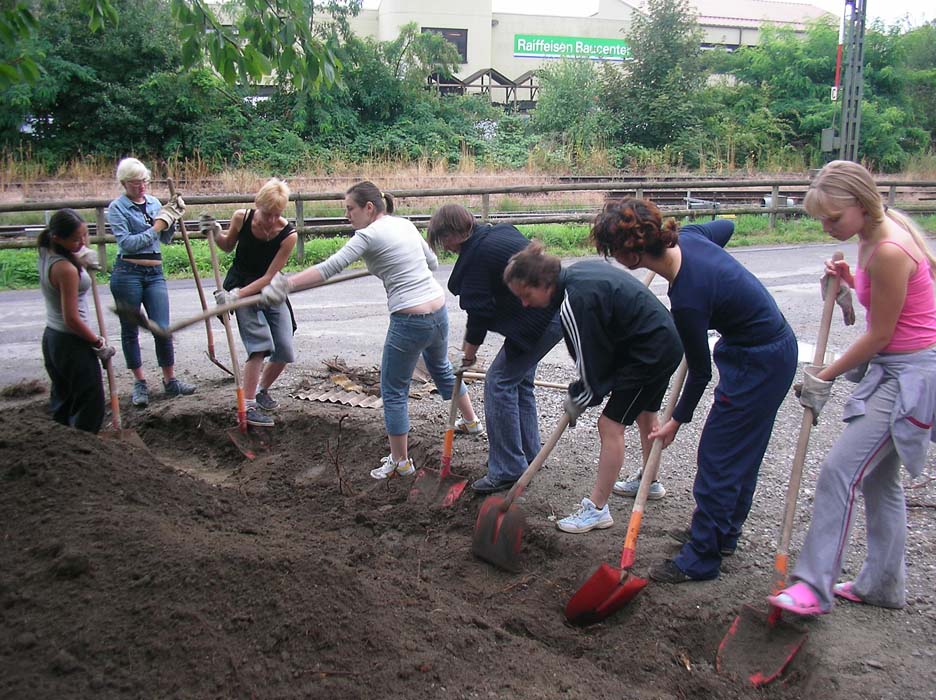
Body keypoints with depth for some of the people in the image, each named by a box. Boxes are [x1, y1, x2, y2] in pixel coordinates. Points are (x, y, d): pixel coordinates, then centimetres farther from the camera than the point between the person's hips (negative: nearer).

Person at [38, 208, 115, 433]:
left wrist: (81, 255, 6)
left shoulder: (46, 253, 1)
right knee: (90, 405, 1)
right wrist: (99, 344, -12)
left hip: (51, 337, 9)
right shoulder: (66, 269, -25)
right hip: (72, 342, -9)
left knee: (62, 400, 20)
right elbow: (72, 319, -23)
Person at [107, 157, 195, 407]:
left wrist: (170, 221, 0)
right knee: (130, 330, 7)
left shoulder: (154, 202, 10)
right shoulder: (117, 208, -4)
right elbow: (126, 242, -15)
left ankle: (170, 381, 10)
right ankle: (139, 382, 18)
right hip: (128, 273, -3)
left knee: (162, 328, -2)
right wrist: (155, 228, -13)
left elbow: (165, 239, 16)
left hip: (155, 274, 4)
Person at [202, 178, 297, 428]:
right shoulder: (241, 218, -16)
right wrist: (215, 233, -14)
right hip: (240, 285, -1)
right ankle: (248, 406, -13)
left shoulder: (288, 235, -21)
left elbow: (269, 277, -19)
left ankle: (262, 391, 26)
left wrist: (237, 294, -27)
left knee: (285, 351, -2)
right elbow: (228, 246, 6)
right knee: (260, 344, -18)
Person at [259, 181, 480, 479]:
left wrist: (287, 283, -26)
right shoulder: (405, 224, 10)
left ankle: (400, 462, 17)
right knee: (442, 370, 32)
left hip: (409, 322, -8)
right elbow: (433, 262, 21)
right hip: (439, 311, 8)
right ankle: (472, 421, 50)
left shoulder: (369, 234, -11)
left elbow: (329, 268, -22)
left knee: (394, 391, 8)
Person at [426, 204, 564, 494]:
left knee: (499, 382, -4)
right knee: (520, 380, 19)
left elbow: (480, 309, -12)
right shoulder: (501, 232, 12)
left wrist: (471, 347, 5)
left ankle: (507, 470, 1)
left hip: (542, 318, -10)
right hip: (558, 309, 10)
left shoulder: (475, 257, -17)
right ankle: (528, 453, 30)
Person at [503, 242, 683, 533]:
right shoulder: (581, 269, 1)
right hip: (666, 341, 10)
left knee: (611, 425, -5)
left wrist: (578, 400, -2)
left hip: (648, 354, -10)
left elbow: (590, 361, -18)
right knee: (646, 415, 26)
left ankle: (597, 508, 4)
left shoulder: (574, 304, -27)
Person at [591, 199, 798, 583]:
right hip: (774, 345, 9)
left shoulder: (687, 299, -30)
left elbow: (700, 371, -16)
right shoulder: (684, 238, -9)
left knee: (718, 456, -1)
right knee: (740, 451, 21)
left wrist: (677, 420, -2)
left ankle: (701, 558, 11)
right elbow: (725, 226, 15)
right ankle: (724, 532, 37)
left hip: (761, 362, -9)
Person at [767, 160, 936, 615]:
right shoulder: (872, 237, 6)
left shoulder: (889, 252, -24)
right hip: (892, 369, 10)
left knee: (839, 471, -13)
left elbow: (879, 334, -18)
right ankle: (882, 584, 29)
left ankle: (814, 586, -7)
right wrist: (849, 280, 2)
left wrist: (826, 376, -7)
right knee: (878, 477, 16)